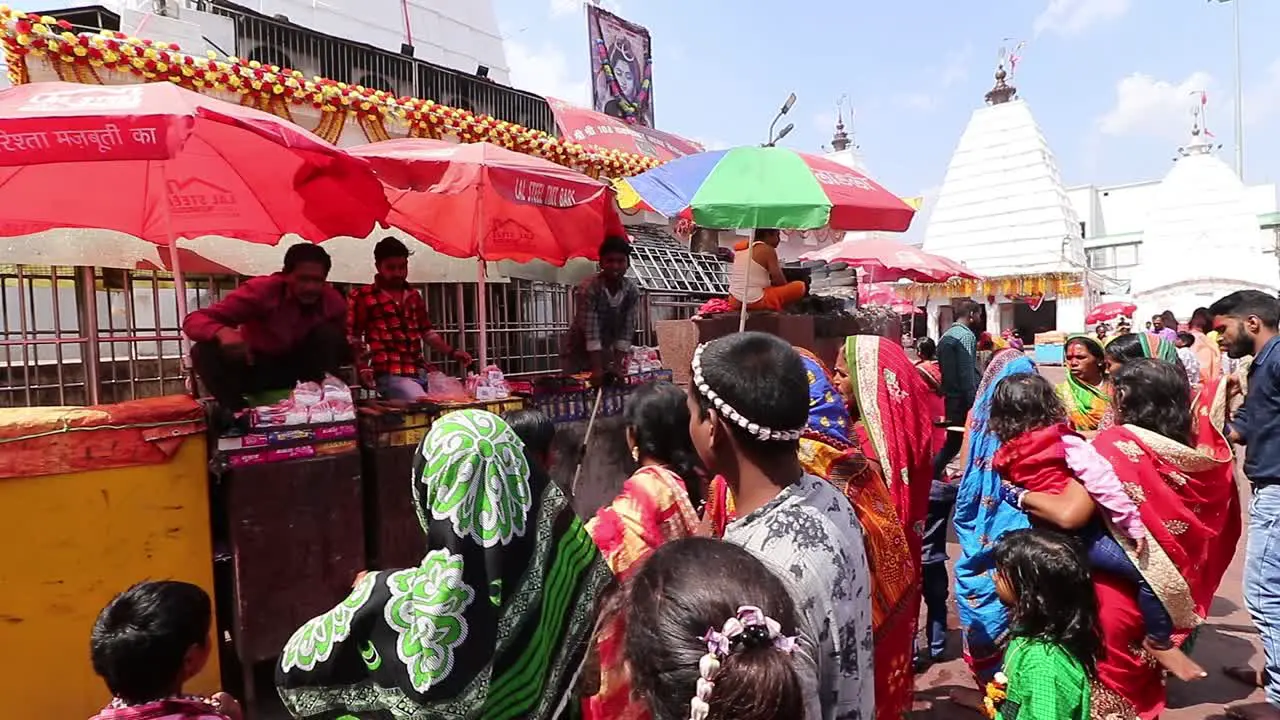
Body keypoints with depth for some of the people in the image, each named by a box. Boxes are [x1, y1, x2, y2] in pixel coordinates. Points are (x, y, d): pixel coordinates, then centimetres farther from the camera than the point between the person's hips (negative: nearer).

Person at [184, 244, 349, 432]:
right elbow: (193, 320, -27)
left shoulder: (332, 300, -17)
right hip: (255, 367, -2)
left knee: (329, 333, -24)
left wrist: (351, 349, -32)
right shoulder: (261, 290, -25)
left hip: (299, 368, 2)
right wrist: (223, 332, -51)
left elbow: (343, 354, -6)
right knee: (205, 351, -28)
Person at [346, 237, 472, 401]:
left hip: (421, 371, 6)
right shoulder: (361, 296, 6)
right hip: (390, 374, -6)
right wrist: (362, 367, -11)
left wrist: (452, 353, 13)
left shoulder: (414, 296, 21)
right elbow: (352, 337, 3)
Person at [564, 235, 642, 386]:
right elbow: (591, 331, -29)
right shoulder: (588, 288, -26)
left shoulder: (632, 291, -14)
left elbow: (627, 331, -14)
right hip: (579, 351, -3)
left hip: (607, 352, 4)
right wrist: (597, 369, -32)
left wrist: (618, 365, -21)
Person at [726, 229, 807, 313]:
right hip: (756, 301, -8)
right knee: (800, 286, -2)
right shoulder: (767, 250, -9)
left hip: (735, 301, 8)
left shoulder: (741, 247, 11)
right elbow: (779, 280, -10)